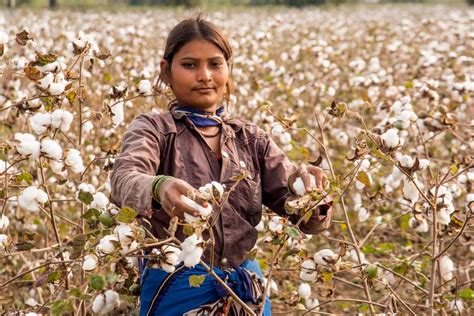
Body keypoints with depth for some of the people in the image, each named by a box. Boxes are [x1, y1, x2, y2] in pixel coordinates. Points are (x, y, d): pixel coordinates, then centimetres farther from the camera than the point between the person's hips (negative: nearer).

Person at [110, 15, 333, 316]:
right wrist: (159, 187, -48)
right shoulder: (153, 129, -4)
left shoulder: (251, 139, 6)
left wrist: (308, 188, -26)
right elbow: (124, 181, -26)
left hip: (245, 289, 4)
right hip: (176, 290, -3)